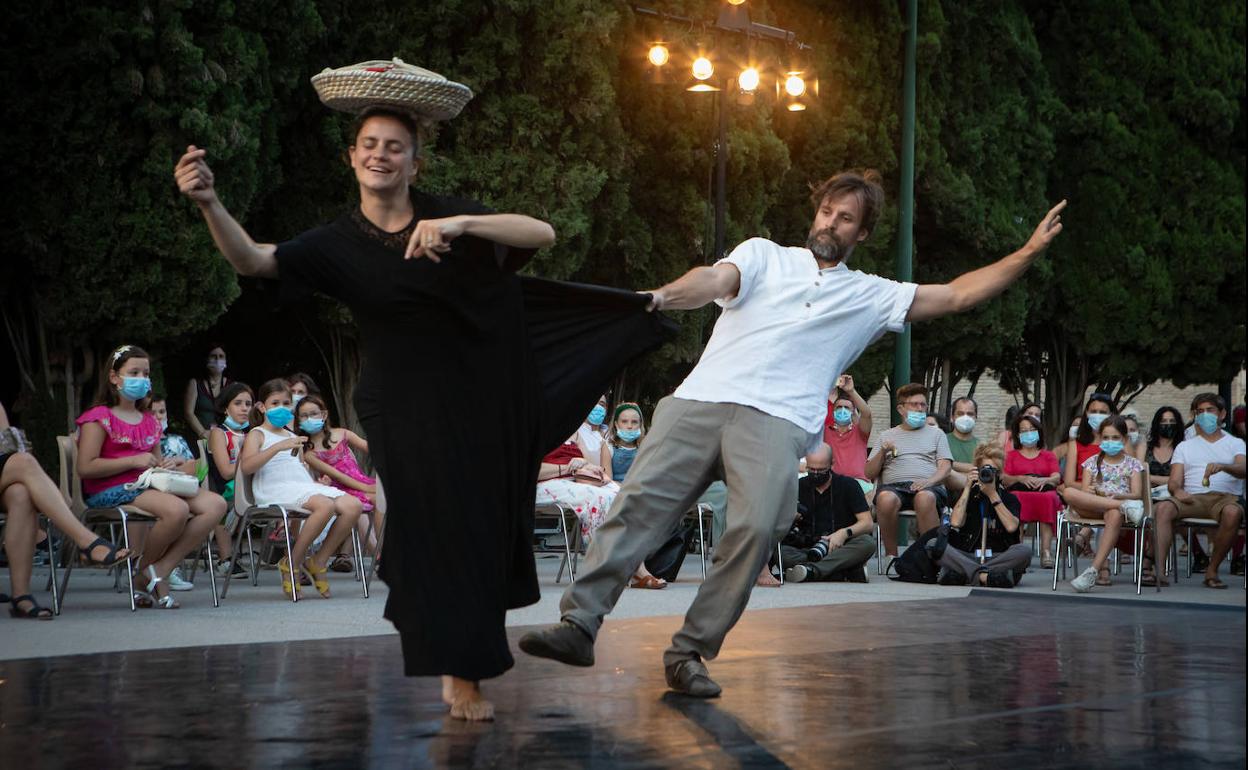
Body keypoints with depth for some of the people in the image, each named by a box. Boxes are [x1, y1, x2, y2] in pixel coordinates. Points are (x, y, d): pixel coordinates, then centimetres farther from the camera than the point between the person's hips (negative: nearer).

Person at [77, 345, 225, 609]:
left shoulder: (149, 421, 23)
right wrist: (133, 461, -13)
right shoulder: (99, 417, -1)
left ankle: (159, 570, -19)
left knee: (215, 504, -14)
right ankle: (143, 571, -8)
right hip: (111, 492, -8)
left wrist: (166, 466, 6)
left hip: (148, 487, 8)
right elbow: (85, 468, -10)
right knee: (177, 509, -35)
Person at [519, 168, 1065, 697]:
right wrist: (662, 297, -19)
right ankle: (579, 624, -18)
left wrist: (1028, 252, 18)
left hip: (777, 421, 0)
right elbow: (716, 280, 3)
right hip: (699, 400, 0)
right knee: (641, 500, -16)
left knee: (756, 527, -23)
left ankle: (690, 652, -16)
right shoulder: (764, 255, 23)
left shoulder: (872, 295, 26)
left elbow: (958, 295, 23)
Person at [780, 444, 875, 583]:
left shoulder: (848, 485, 5)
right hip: (806, 551, 1)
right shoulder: (798, 487, 12)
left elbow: (868, 523, -2)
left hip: (840, 549, -1)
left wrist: (845, 533, -21)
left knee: (868, 543, -31)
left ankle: (812, 570, -46)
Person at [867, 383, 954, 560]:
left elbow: (945, 467, 11)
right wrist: (883, 452, 0)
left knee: (925, 497, -40)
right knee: (885, 498, -38)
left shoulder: (936, 433, 25)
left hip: (929, 487, -1)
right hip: (894, 486, 1)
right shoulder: (886, 436, 26)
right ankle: (891, 554, -25)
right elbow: (869, 474, 19)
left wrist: (929, 481, -10)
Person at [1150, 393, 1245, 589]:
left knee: (1232, 512, -39)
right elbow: (1175, 481, 12)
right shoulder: (1184, 447, 26)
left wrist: (1222, 467, -24)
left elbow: (1242, 469, -2)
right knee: (1162, 507, -30)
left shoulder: (1235, 444, 20)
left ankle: (1212, 571, -25)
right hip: (1192, 498, 2)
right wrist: (1177, 490, -14)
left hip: (1225, 497, -2)